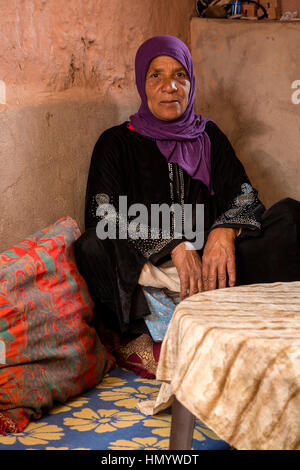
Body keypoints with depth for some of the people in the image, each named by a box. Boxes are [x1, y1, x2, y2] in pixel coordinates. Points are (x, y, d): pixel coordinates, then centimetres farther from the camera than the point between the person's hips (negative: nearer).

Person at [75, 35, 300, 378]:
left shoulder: (208, 136, 18)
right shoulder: (117, 143, 8)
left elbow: (244, 194, 5)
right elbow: (104, 214, -7)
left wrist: (225, 231, -19)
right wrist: (174, 247, -20)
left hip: (210, 262, 3)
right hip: (145, 270, -3)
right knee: (90, 249, -33)